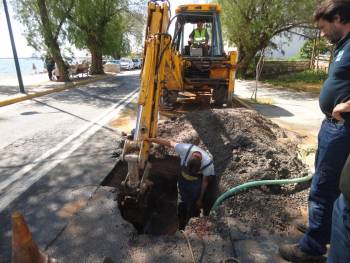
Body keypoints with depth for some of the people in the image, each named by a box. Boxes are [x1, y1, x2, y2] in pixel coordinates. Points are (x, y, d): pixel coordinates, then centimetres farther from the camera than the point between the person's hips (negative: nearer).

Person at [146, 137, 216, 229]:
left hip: (198, 180, -2)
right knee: (182, 203, 14)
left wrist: (200, 199, -3)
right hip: (184, 178, 2)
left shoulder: (208, 164, -34)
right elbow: (169, 143, -19)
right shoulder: (184, 149, -36)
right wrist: (151, 139, -8)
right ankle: (181, 227, 37)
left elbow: (205, 182, -17)